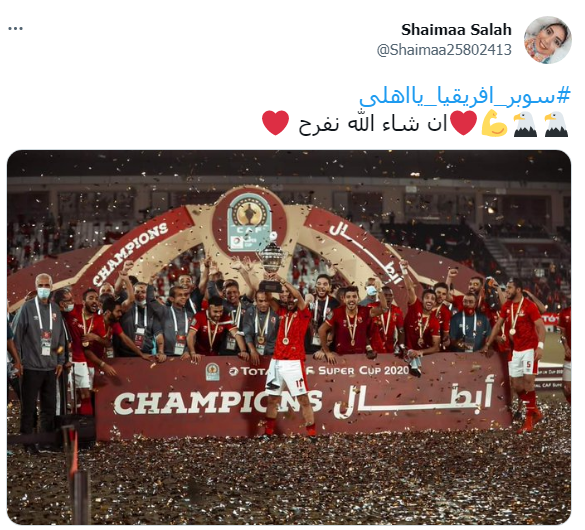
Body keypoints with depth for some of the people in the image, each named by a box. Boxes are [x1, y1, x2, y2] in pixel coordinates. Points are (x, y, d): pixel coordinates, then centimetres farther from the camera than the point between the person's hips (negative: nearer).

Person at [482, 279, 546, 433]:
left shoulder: (529, 306, -12)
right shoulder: (506, 306, 8)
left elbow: (540, 326, -15)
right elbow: (498, 325, 16)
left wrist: (540, 346, -26)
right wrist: (488, 344, 14)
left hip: (529, 349, -7)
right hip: (515, 350, 7)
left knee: (528, 382, -11)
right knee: (516, 386, 5)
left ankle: (529, 418, -1)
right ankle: (535, 412, 21)